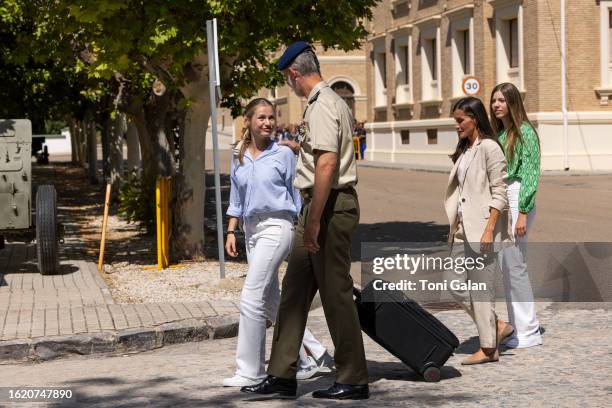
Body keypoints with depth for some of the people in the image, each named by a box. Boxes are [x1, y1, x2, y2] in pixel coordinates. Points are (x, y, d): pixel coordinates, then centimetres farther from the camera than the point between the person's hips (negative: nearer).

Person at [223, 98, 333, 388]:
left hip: (277, 226, -6)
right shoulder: (239, 157, 11)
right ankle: (312, 356, 21)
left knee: (251, 298, -12)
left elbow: (295, 195, 1)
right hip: (252, 229, 6)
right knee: (272, 302, 9)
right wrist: (231, 232, 10)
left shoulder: (283, 154, -2)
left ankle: (249, 371, -5)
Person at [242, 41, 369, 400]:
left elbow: (326, 165, -24)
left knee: (336, 292, -3)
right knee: (295, 289, 11)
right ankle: (282, 376, 15)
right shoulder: (333, 102, 16)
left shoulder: (321, 106, -16)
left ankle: (354, 381, 6)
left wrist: (314, 220, -24)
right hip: (326, 205, 10)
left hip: (330, 205, -10)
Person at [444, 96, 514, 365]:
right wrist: (454, 225, 16)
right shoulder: (464, 150, 16)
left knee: (481, 288, -3)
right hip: (463, 230, 9)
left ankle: (489, 348, 7)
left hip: (482, 230, -9)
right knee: (456, 285, 7)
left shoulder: (489, 148, -10)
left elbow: (499, 193, -14)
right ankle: (497, 327, 20)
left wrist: (489, 229, -19)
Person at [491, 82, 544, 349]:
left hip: (517, 200, -8)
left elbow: (531, 174, -13)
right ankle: (520, 326, 19)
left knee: (514, 265, -7)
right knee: (507, 266, 10)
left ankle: (528, 332, 1)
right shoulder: (498, 133, 14)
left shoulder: (525, 132, -9)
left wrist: (523, 213, -18)